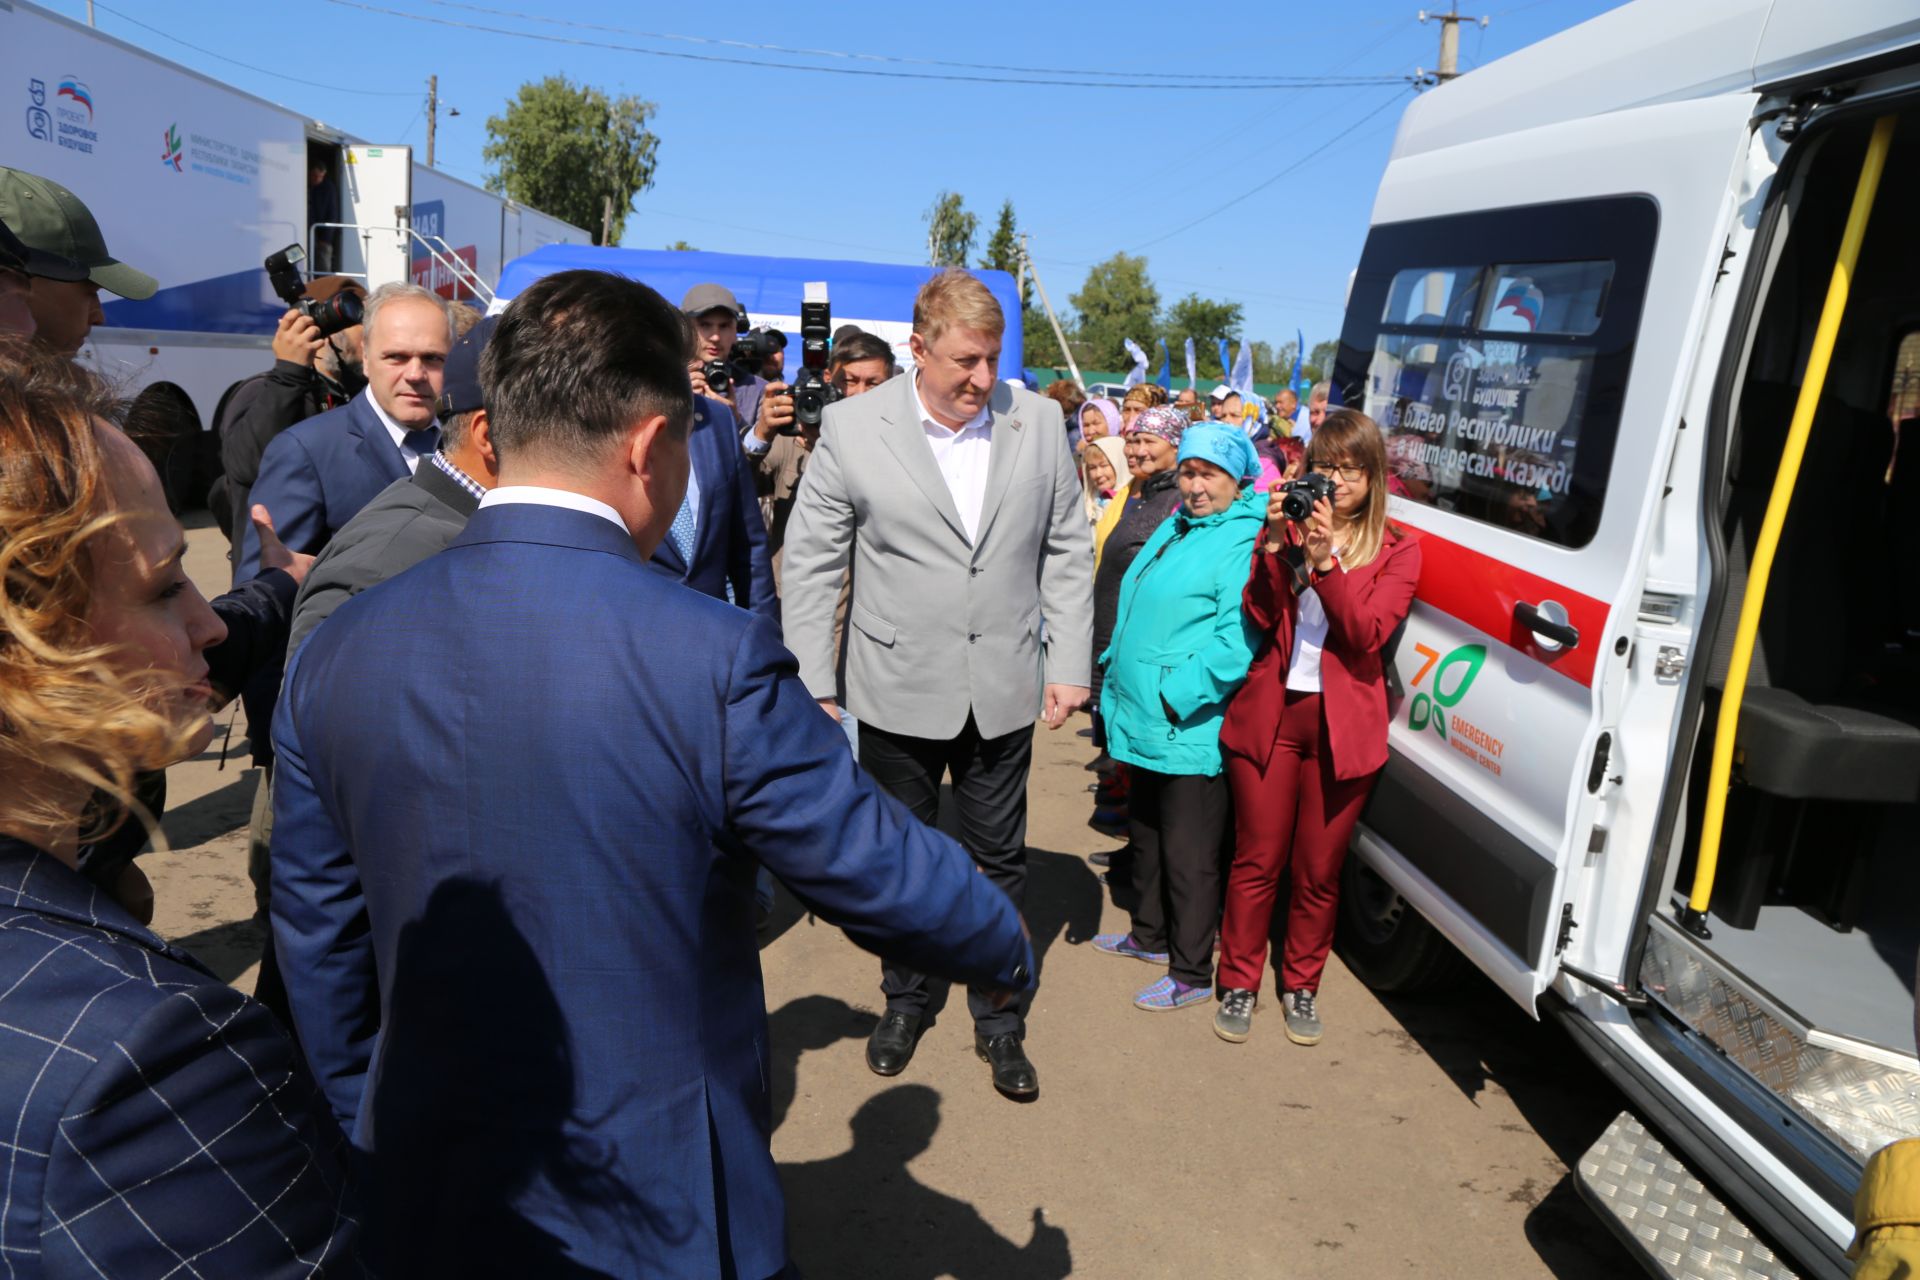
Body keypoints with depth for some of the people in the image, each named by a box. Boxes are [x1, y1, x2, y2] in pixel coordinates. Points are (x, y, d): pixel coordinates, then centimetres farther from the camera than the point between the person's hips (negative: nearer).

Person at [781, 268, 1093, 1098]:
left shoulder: (1039, 421, -2)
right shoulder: (853, 428, -8)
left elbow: (1067, 552, 5)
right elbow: (810, 561, -4)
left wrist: (1069, 665, 1)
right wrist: (814, 685, -5)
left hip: (1004, 689, 1)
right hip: (899, 688, -1)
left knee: (1000, 859, 13)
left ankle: (1000, 1022, 32)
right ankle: (904, 1002, 39)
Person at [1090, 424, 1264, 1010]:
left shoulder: (1243, 544, -15)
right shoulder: (1172, 531, 14)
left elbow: (1236, 638, -24)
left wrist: (1178, 693, -27)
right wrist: (1116, 676, 18)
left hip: (1189, 731, -9)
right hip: (1142, 721, 9)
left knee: (1187, 857, 2)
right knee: (1145, 836, 23)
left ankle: (1191, 973, 16)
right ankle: (1149, 935, 42)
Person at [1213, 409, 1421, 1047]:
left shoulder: (1396, 550, 2)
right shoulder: (1290, 526, 5)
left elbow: (1368, 633, -13)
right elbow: (1259, 617, -6)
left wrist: (1325, 559, -22)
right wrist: (1274, 544, -17)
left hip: (1343, 725, 0)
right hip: (1268, 712, 1)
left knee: (1318, 871, 10)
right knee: (1256, 859, 8)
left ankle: (1301, 987, 29)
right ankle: (1238, 984, 23)